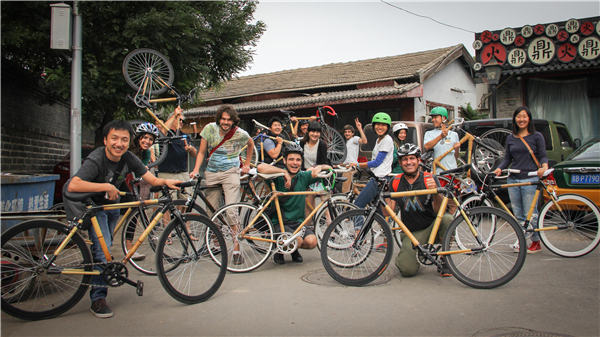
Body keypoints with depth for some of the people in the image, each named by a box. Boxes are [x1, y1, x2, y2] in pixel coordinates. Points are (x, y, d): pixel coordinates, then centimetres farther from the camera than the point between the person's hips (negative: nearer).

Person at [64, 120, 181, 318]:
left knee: (105, 247, 17)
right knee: (102, 247, -19)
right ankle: (98, 298, -9)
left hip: (111, 203, 6)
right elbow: (73, 185, -45)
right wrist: (107, 186, -42)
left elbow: (152, 179, -10)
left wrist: (165, 182, -32)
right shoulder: (96, 160, -30)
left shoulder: (128, 158, -13)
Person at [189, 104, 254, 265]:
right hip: (211, 173, 3)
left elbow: (251, 144, 18)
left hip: (230, 173, -3)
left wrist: (247, 164, 17)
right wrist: (196, 170, -9)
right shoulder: (210, 128, -2)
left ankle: (236, 250, -10)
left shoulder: (240, 134, -5)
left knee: (231, 212, -14)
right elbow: (201, 152, 4)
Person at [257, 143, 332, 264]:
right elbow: (261, 167, -28)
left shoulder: (303, 177, 3)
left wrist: (318, 168, -15)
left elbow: (328, 168, 7)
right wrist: (284, 172, -25)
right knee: (297, 240, -28)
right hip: (279, 223, -4)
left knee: (312, 241, -21)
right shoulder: (278, 178, -8)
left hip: (298, 222, 4)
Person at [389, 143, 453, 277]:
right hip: (411, 233, 1)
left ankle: (445, 261, -9)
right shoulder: (395, 182, -1)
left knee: (447, 218, -34)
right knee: (407, 270, -22)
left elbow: (439, 211, -14)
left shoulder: (429, 179, -7)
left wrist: (435, 191, -33)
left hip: (432, 227, 0)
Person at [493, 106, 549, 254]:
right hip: (513, 180, 4)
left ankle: (536, 242, 10)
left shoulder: (537, 136, 3)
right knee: (518, 214, 9)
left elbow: (543, 156, 0)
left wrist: (544, 166, -21)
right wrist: (499, 168, -3)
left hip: (530, 180, -4)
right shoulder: (510, 138, 13)